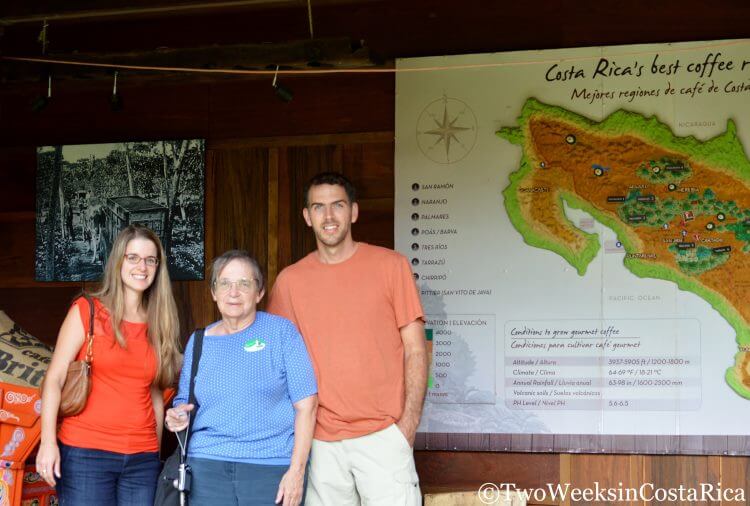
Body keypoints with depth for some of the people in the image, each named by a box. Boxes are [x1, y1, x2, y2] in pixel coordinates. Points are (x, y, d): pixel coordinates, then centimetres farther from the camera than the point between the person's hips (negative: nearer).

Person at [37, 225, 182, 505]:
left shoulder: (159, 325, 12)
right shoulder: (86, 311, 0)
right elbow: (55, 378, -4)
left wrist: (157, 452, 14)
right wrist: (48, 441, -13)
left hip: (142, 460, 4)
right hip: (85, 453, -3)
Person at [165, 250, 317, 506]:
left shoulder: (281, 331, 0)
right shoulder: (198, 342, 11)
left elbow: (306, 405, -4)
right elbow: (184, 403, 20)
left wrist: (296, 471, -11)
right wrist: (178, 417, -4)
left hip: (272, 466, -3)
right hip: (207, 465, 3)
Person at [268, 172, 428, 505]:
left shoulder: (390, 265, 1)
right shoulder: (290, 280, 7)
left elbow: (415, 350, 1)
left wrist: (408, 424, -8)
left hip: (382, 435, -2)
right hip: (321, 441, 2)